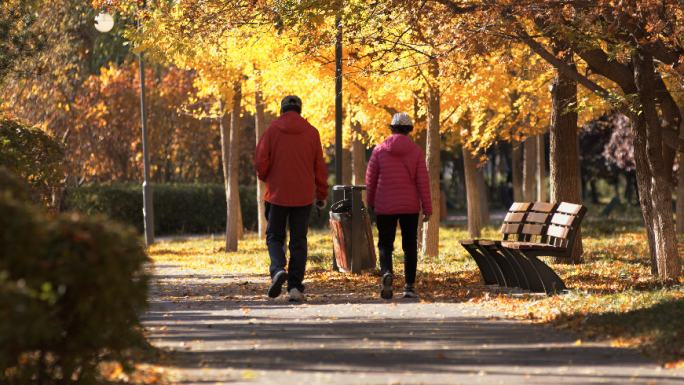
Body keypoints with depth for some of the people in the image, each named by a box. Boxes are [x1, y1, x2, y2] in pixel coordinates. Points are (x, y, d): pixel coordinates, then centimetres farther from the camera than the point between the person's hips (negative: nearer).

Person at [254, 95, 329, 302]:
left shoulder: (272, 130, -3)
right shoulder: (311, 132, 2)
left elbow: (260, 161, -8)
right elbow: (319, 166, 3)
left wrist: (264, 177, 13)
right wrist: (321, 194, 13)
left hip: (277, 193, -1)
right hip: (303, 195, 1)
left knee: (275, 236, 11)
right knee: (298, 240, 7)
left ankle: (278, 269, -17)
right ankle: (295, 287, 0)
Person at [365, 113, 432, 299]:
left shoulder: (379, 150, -2)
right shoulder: (416, 151, -3)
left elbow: (370, 180, 4)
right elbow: (423, 181, -5)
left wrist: (371, 203, 20)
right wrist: (427, 208, 1)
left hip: (385, 207, 0)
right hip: (410, 206, 1)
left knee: (385, 244, 5)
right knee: (410, 246, 10)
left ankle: (386, 272, -24)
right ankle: (409, 286, 9)